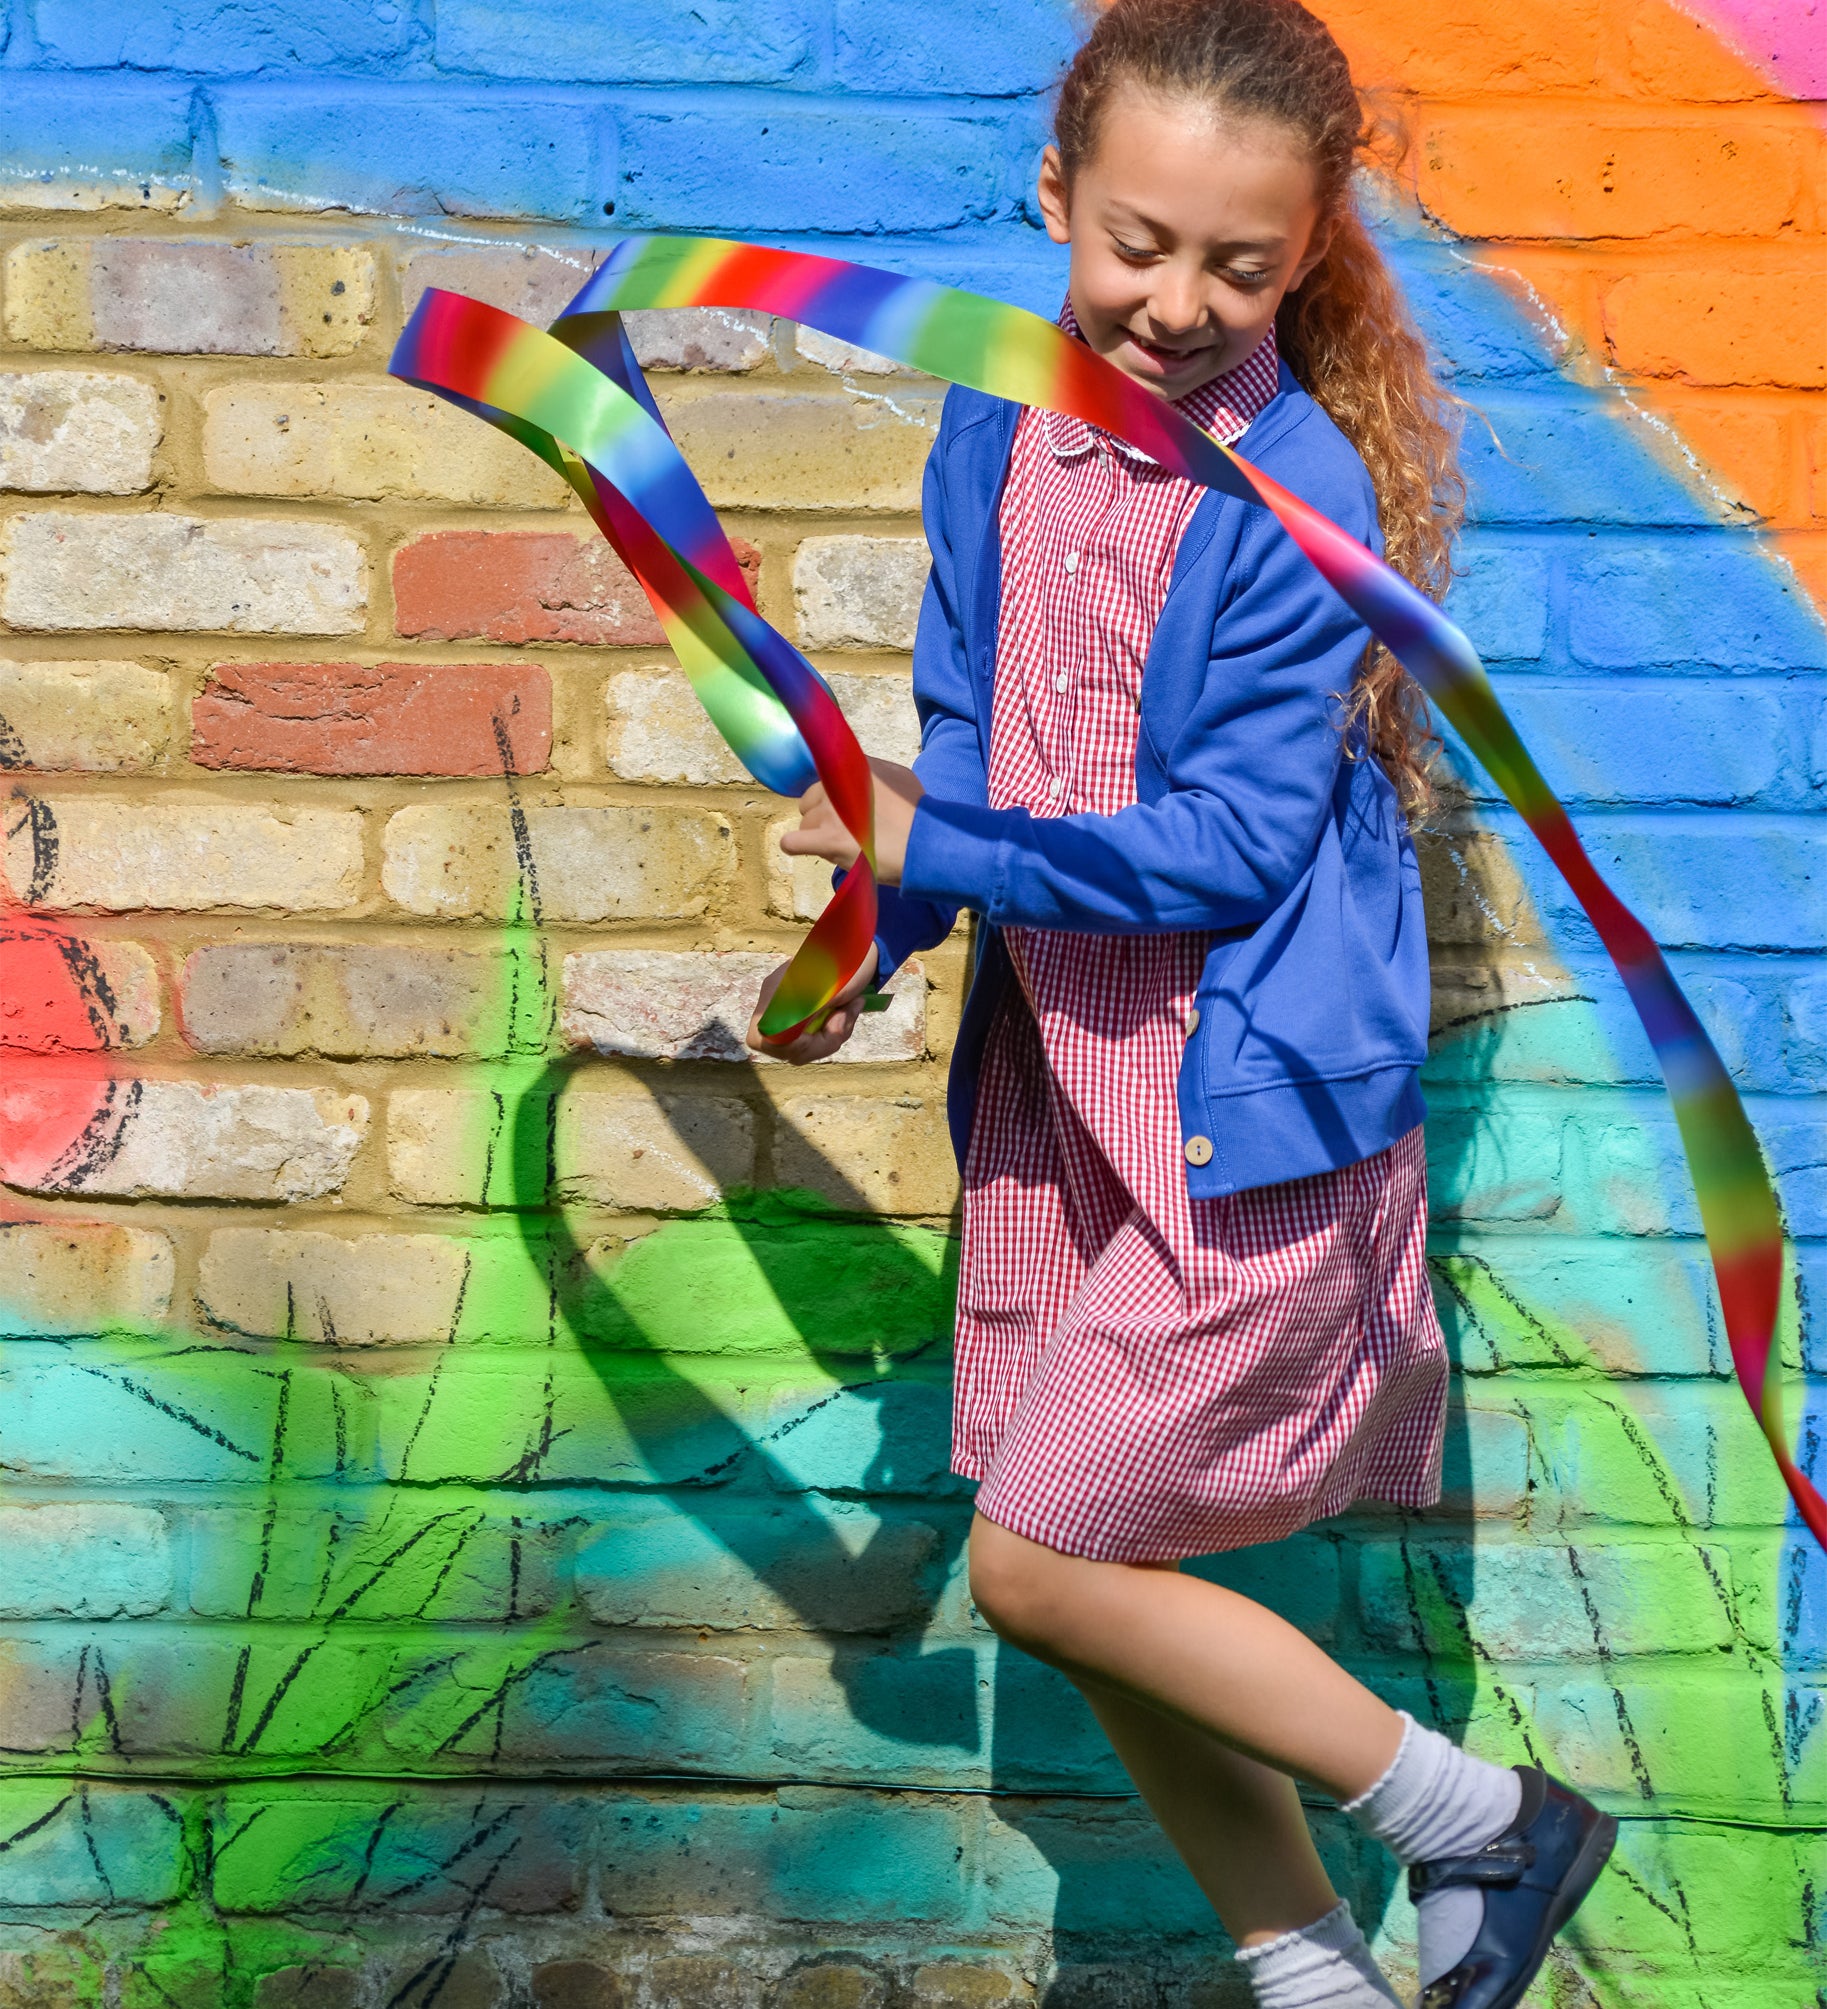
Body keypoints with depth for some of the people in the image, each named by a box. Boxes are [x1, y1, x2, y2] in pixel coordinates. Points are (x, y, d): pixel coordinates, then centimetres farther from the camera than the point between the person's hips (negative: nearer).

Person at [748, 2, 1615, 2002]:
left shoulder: (1301, 498, -16)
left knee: (1038, 1566, -5)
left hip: (1255, 1104, -7)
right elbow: (963, 740, 9)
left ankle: (1477, 1820, 11)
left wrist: (936, 846, -17)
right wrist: (869, 940, -7)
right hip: (1059, 1079, 7)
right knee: (1096, 1563, 12)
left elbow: (1231, 841, -18)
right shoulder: (998, 428, 3)